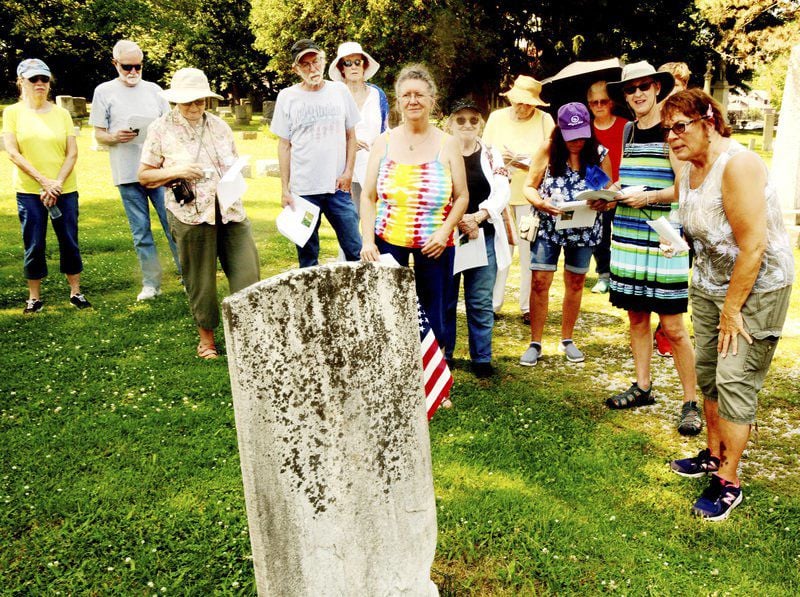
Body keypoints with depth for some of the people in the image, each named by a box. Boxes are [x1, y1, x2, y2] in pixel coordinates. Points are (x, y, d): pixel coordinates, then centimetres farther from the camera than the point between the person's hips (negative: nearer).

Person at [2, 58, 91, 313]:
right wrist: (43, 181, -14)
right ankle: (34, 297, 15)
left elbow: (72, 153, 0)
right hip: (29, 191, -1)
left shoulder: (62, 113, 4)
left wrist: (58, 184, -11)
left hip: (65, 190, 1)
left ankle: (76, 292, 18)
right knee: (34, 245, 3)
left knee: (69, 241, 5)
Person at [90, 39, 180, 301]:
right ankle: (151, 283, 14)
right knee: (141, 232, 5)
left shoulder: (153, 89, 11)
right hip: (127, 173, -1)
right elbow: (98, 133, 6)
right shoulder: (104, 91, 5)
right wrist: (115, 137, -15)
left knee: (174, 225, 0)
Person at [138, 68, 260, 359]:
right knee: (200, 279, 4)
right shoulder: (161, 129, 2)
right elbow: (144, 176, 3)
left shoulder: (218, 125, 13)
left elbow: (234, 162, 23)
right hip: (190, 214, -3)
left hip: (230, 209, 3)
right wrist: (176, 172, -13)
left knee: (247, 270, -2)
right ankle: (206, 335, 22)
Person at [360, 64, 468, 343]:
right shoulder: (384, 142, 5)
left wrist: (445, 231, -12)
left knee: (432, 314, 7)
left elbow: (462, 196, 3)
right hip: (387, 241, 1)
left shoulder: (447, 144, 2)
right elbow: (368, 196, 4)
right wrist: (368, 241, -7)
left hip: (434, 245, 0)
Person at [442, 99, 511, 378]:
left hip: (484, 236, 2)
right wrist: (458, 220, -20)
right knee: (444, 301, 6)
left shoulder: (491, 155, 10)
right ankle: (442, 355, 19)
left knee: (481, 302, 5)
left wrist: (478, 217, -19)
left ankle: (482, 358, 16)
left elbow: (502, 193, -2)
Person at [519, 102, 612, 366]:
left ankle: (567, 340, 29)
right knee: (540, 282, -4)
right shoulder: (548, 152, -7)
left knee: (575, 283, 12)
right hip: (548, 227, -2)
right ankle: (535, 343, 9)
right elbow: (529, 186, -2)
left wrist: (604, 201, -21)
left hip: (584, 229, 2)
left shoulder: (599, 154, -3)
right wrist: (540, 203, -23)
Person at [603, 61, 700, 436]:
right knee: (636, 316, 12)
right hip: (628, 235, 6)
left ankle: (691, 402, 6)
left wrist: (650, 196, -22)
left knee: (672, 326, -4)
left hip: (663, 237, -6)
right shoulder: (628, 130, 14)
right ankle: (642, 387, 25)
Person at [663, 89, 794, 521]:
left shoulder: (738, 164, -23)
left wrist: (732, 310, -20)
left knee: (734, 381, -6)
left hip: (757, 287, -8)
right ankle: (714, 454, 31)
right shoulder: (688, 172, 4)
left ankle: (729, 482, 5)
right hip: (709, 286, 8)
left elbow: (753, 245, -25)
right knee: (707, 372, 13)